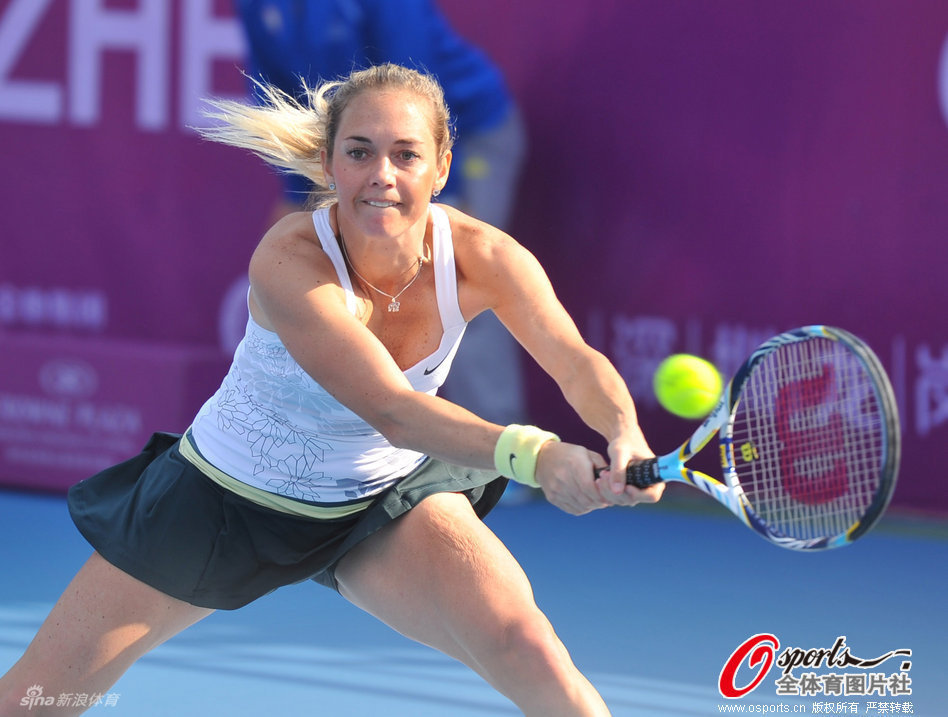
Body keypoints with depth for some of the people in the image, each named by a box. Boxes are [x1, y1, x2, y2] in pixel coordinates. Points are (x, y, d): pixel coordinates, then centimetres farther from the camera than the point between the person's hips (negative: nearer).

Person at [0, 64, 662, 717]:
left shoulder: (481, 257, -21)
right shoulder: (288, 261, -32)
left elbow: (577, 363, -26)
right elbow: (391, 409, -40)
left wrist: (626, 437, -49)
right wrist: (531, 454, -54)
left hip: (386, 501, 2)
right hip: (228, 496, -2)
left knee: (530, 656, -23)